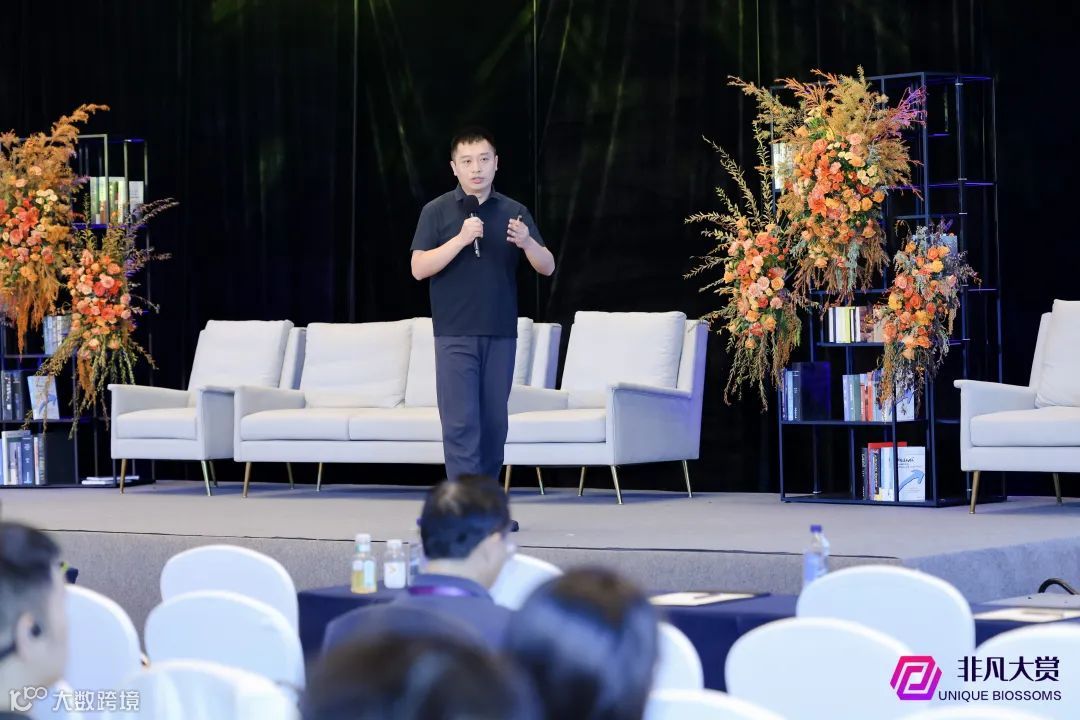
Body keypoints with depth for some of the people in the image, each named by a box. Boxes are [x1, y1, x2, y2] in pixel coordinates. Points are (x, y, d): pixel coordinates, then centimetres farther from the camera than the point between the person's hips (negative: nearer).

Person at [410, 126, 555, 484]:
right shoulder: (436, 211, 0)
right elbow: (419, 268, -9)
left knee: (494, 423, 8)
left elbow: (548, 267, 1)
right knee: (461, 424, -8)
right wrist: (461, 239, -21)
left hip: (501, 334, 3)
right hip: (455, 335, -3)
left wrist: (527, 243, -20)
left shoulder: (514, 212, 6)